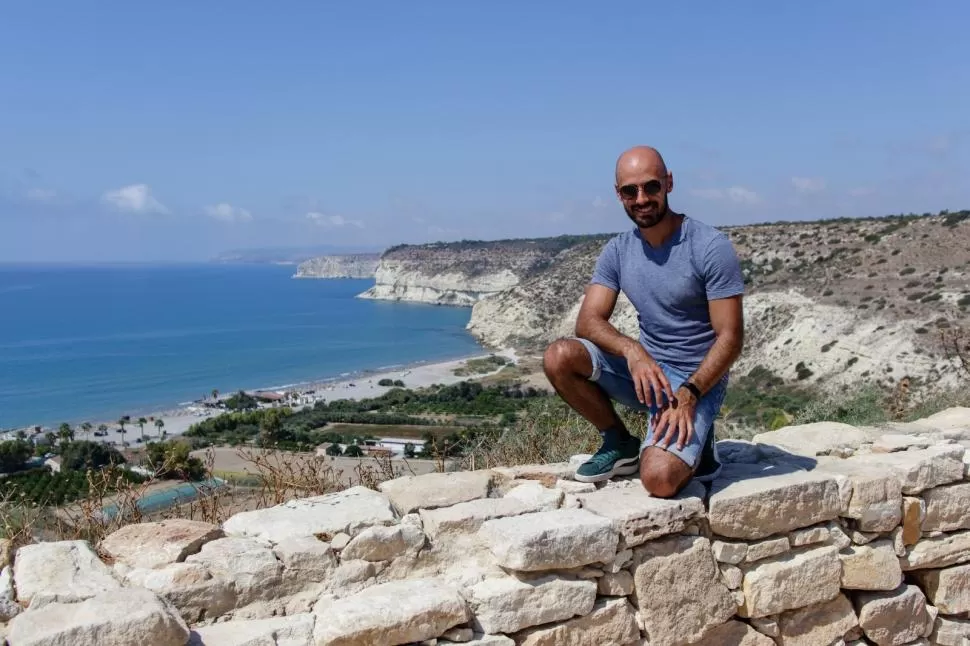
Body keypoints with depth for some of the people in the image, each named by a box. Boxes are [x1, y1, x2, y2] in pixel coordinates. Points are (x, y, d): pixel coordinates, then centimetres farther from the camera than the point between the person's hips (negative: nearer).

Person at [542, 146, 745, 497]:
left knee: (658, 479, -29)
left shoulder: (711, 247, -15)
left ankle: (694, 443, 8)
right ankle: (621, 444, 2)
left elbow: (730, 337, -16)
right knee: (558, 357, -20)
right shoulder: (617, 250, 0)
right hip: (644, 367, 5)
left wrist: (688, 395, -27)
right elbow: (588, 321, -8)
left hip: (698, 378, -5)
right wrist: (632, 350, -28)